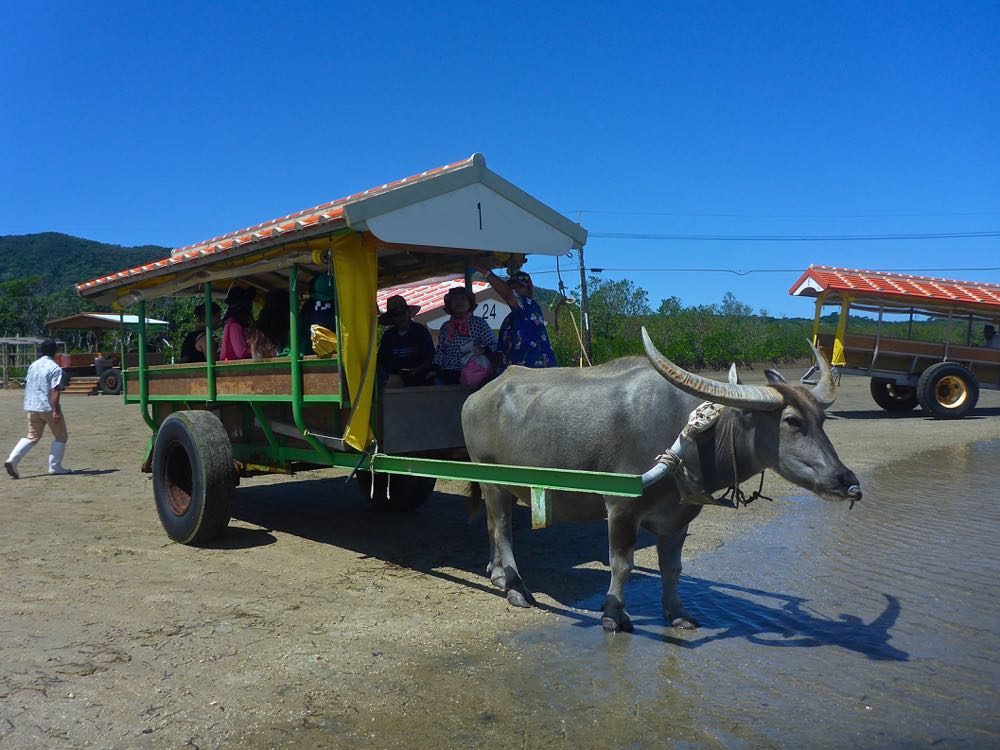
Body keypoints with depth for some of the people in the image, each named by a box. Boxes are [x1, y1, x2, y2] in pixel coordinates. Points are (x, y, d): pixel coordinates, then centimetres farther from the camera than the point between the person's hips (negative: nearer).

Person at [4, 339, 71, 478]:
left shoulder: (33, 365, 10)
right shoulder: (55, 368, -12)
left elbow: (27, 386, 18)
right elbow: (55, 391, -20)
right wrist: (56, 411, -22)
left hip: (32, 407, 7)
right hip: (48, 407, -7)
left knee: (32, 437, 14)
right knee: (61, 436, 9)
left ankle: (12, 460, -3)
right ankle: (55, 466, 10)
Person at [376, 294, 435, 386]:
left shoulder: (421, 330, 4)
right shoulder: (388, 336, 13)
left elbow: (431, 357, 3)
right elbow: (382, 361, 14)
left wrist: (418, 370, -12)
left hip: (418, 377, -2)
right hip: (396, 376, 2)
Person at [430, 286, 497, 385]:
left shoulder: (479, 323, 4)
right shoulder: (445, 327, 15)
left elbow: (493, 344, -1)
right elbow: (440, 351, 14)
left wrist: (483, 350, -21)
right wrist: (435, 370, 1)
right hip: (446, 375, 4)